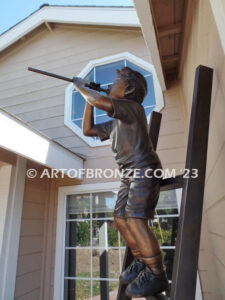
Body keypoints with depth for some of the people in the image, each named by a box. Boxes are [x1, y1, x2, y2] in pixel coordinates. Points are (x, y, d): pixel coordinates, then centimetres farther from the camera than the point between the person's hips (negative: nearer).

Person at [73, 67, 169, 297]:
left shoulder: (132, 106, -6)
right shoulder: (116, 122, 21)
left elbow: (100, 101, -22)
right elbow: (88, 130, 21)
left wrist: (81, 87, -2)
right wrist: (88, 99, 19)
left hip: (144, 171, -9)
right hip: (129, 175, 9)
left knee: (135, 220, -17)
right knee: (120, 219, 7)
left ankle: (157, 275, -4)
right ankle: (141, 263, 21)